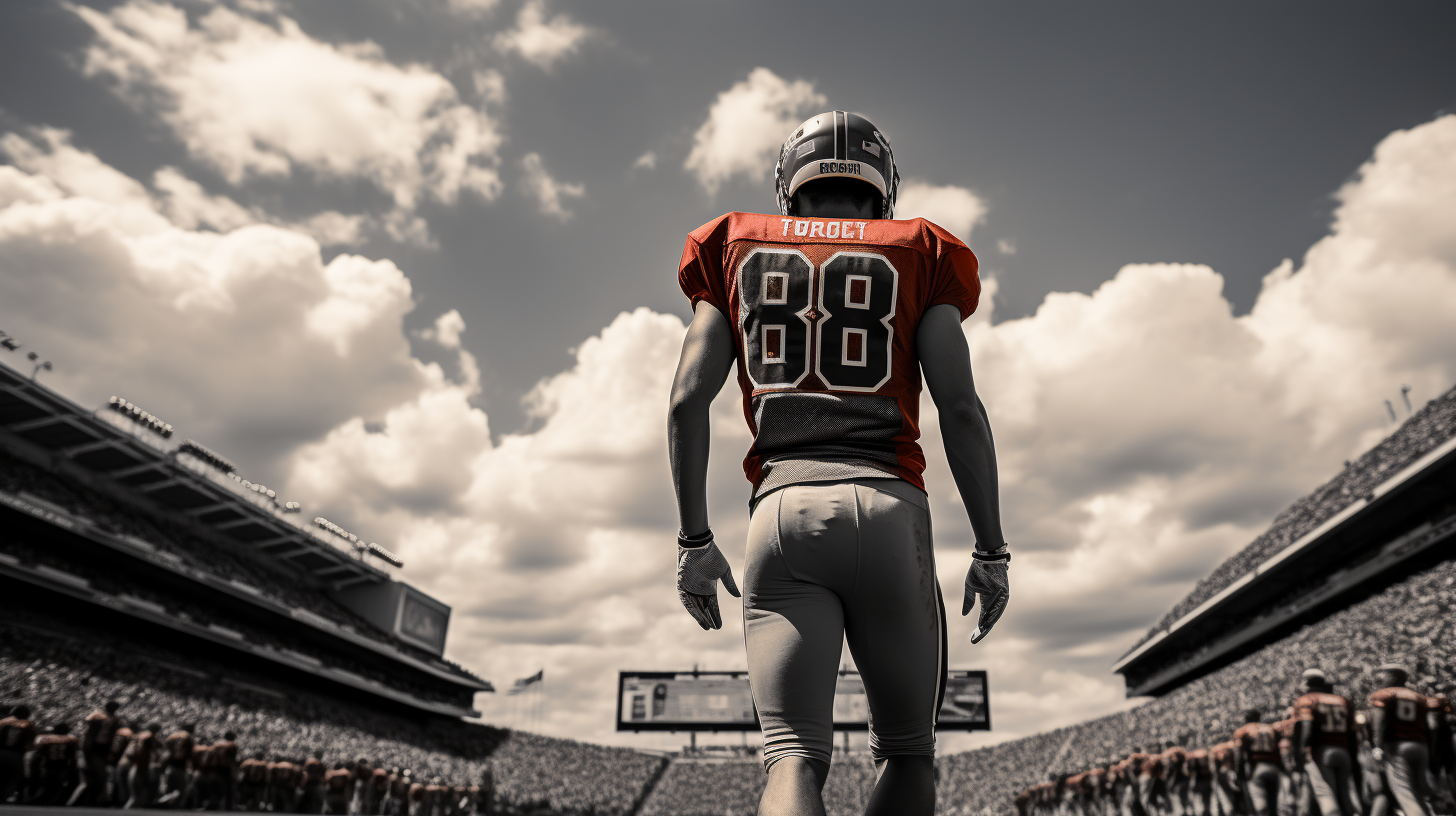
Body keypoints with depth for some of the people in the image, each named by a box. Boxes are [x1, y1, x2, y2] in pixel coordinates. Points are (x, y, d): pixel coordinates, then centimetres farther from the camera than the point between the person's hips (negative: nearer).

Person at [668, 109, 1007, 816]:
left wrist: (693, 539, 8)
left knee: (794, 754, -1)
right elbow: (960, 408, 2)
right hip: (888, 506, 0)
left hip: (783, 506, 1)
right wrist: (991, 548, 7)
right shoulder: (917, 256, 13)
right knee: (906, 751, 14)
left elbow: (688, 399, 6)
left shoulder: (738, 252, 17)